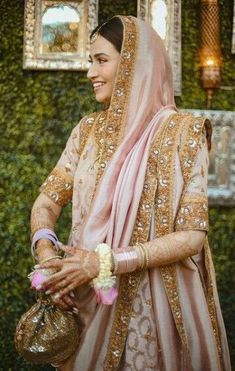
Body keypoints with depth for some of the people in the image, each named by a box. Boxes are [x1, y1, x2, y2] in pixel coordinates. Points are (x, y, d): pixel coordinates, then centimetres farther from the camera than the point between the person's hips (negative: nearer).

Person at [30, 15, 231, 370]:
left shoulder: (183, 131, -12)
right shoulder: (89, 129, 4)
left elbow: (192, 234, -16)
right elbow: (46, 201, 3)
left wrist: (106, 262, -23)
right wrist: (46, 252, -18)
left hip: (155, 302, -4)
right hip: (89, 300, 4)